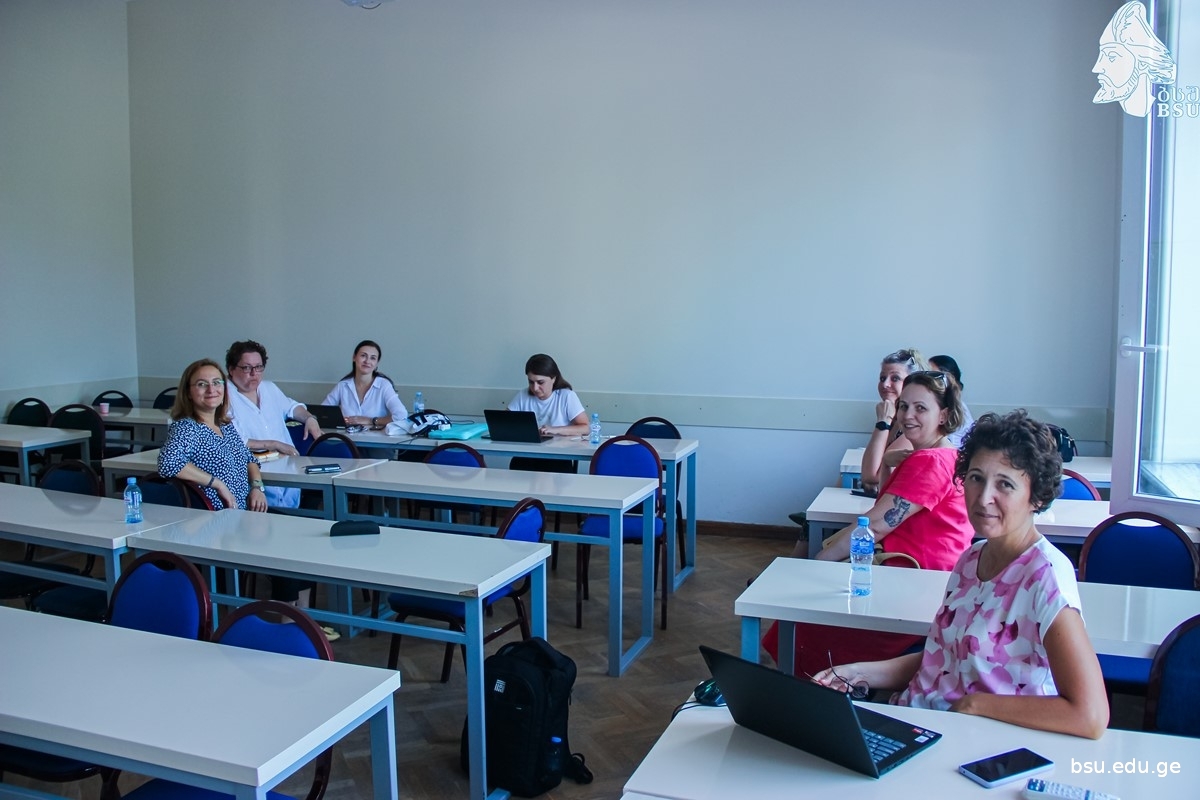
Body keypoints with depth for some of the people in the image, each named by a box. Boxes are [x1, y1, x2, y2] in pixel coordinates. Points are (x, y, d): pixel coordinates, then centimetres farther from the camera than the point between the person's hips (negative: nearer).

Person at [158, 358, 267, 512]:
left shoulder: (227, 426, 12)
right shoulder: (186, 428, -10)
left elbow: (250, 459, 24)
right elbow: (168, 464, -27)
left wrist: (257, 486, 3)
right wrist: (218, 484, -19)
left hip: (248, 511, 7)